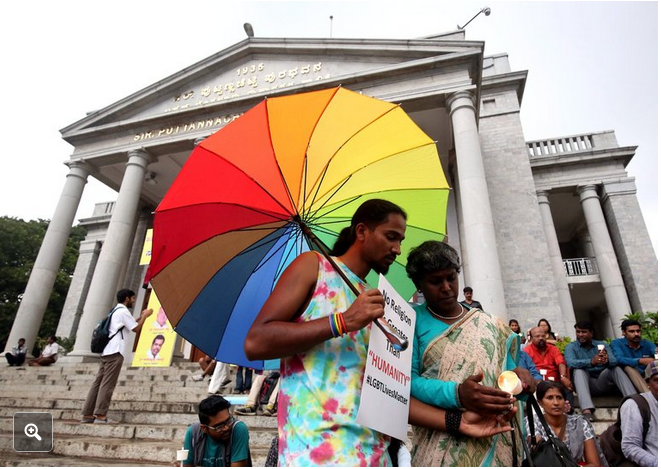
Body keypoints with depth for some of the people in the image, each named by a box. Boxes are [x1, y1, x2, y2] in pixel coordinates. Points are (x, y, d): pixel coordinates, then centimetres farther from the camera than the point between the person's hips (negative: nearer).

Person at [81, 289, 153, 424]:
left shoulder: (115, 311, 23)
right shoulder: (123, 311, -7)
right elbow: (136, 328, -6)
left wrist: (140, 317, 30)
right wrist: (145, 316, 6)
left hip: (107, 351, 9)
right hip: (115, 352, -9)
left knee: (99, 382, 6)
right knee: (107, 384, -10)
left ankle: (87, 414, 7)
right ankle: (100, 415, -11)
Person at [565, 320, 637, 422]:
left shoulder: (602, 345, 9)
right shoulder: (571, 347, 0)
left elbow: (614, 361, -12)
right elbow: (571, 363, -22)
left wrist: (607, 361, -37)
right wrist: (591, 362, -39)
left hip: (602, 384, 3)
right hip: (585, 385, -2)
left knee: (616, 368, -17)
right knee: (579, 370, -30)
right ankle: (587, 410, -48)